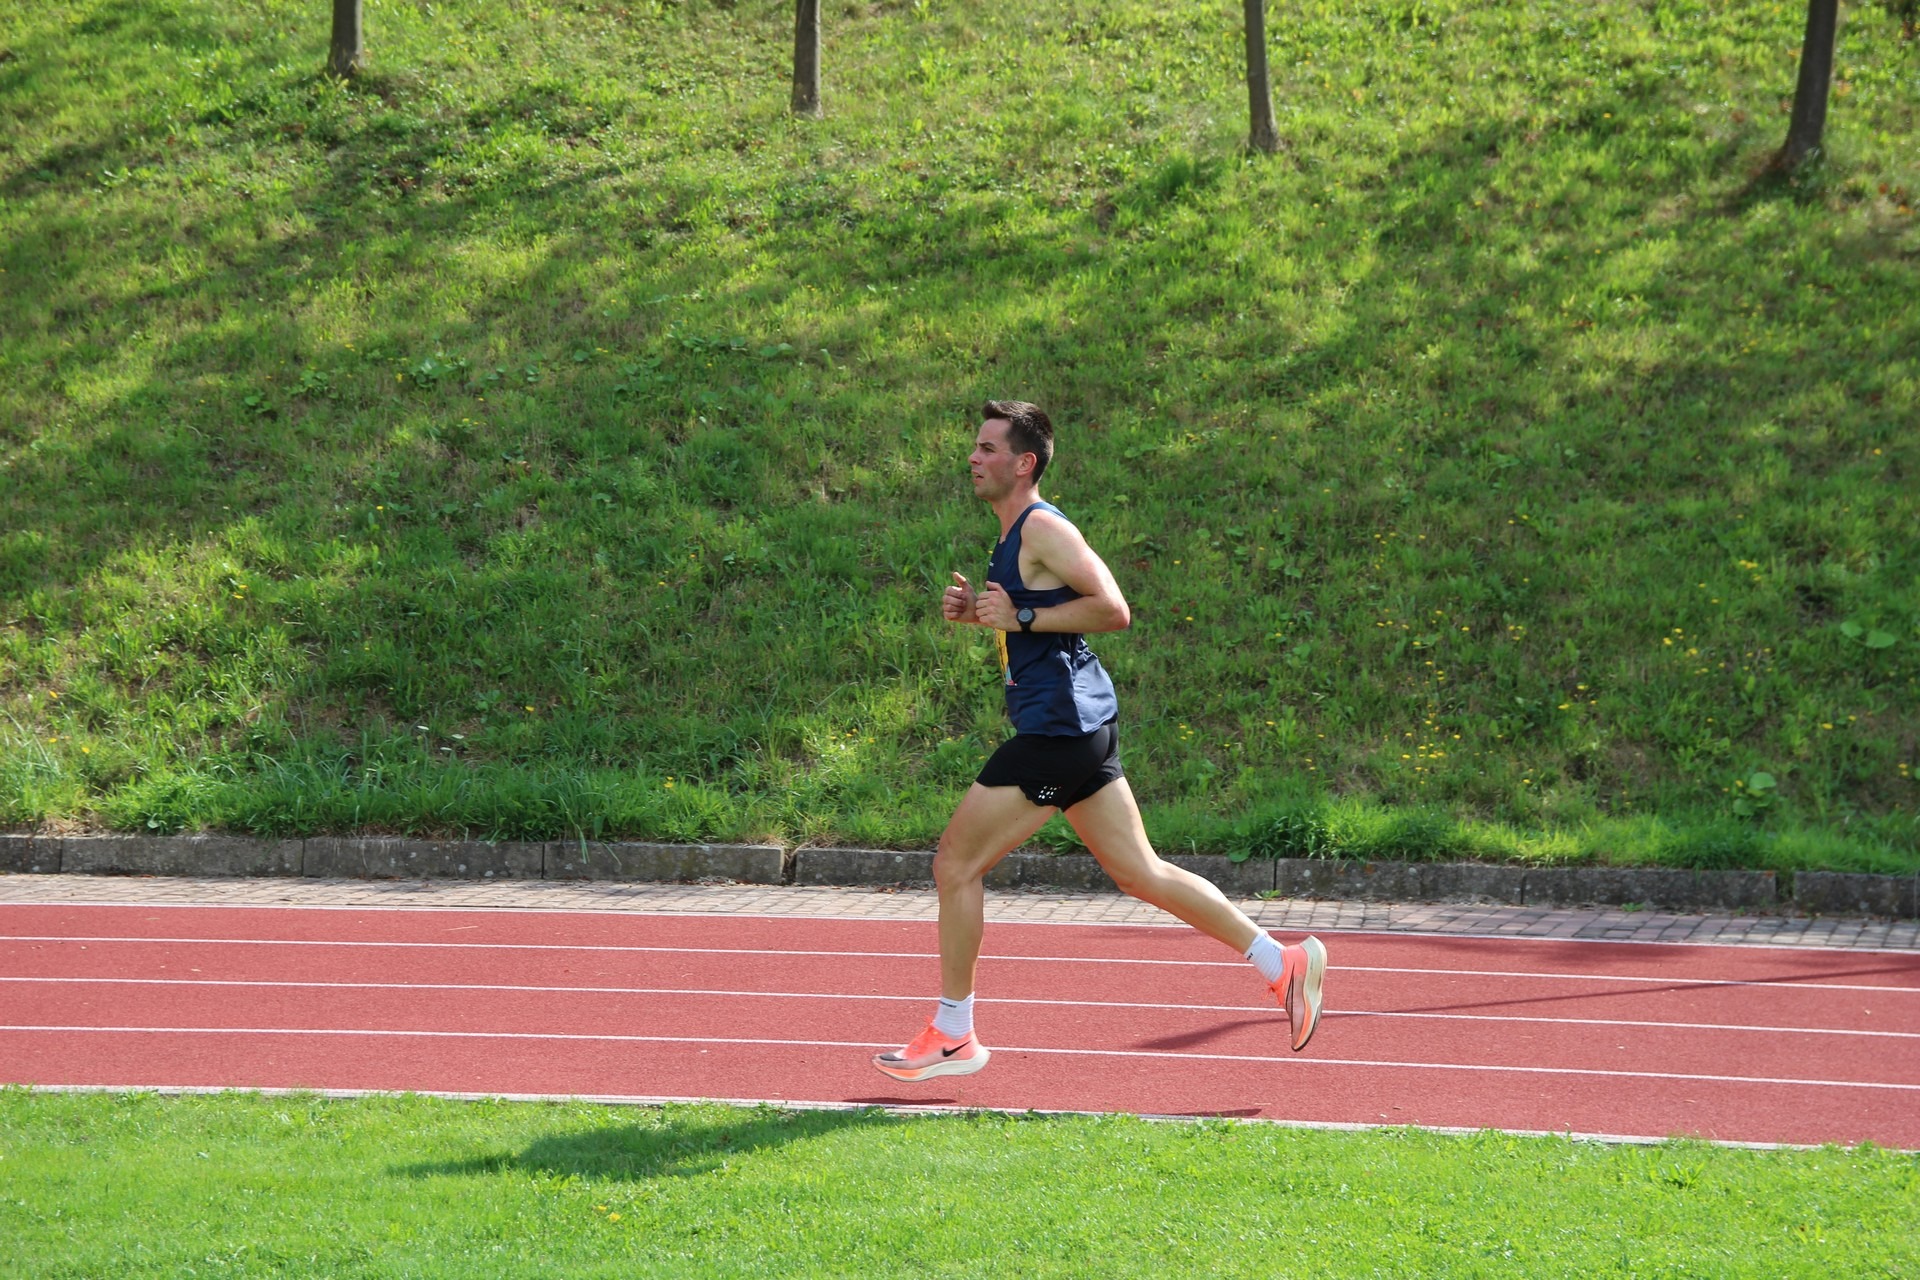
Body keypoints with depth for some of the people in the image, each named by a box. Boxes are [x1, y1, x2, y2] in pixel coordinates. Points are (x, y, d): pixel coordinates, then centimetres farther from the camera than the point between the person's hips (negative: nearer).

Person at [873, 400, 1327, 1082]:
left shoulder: (1042, 528, -13)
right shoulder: (1017, 535, 18)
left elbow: (1113, 609, -21)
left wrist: (1020, 617, -19)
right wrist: (977, 610, 13)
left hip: (1055, 730, -10)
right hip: (1080, 724, 10)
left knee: (956, 863, -4)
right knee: (1141, 873, 11)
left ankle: (951, 1035, 4)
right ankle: (1282, 962, 11)